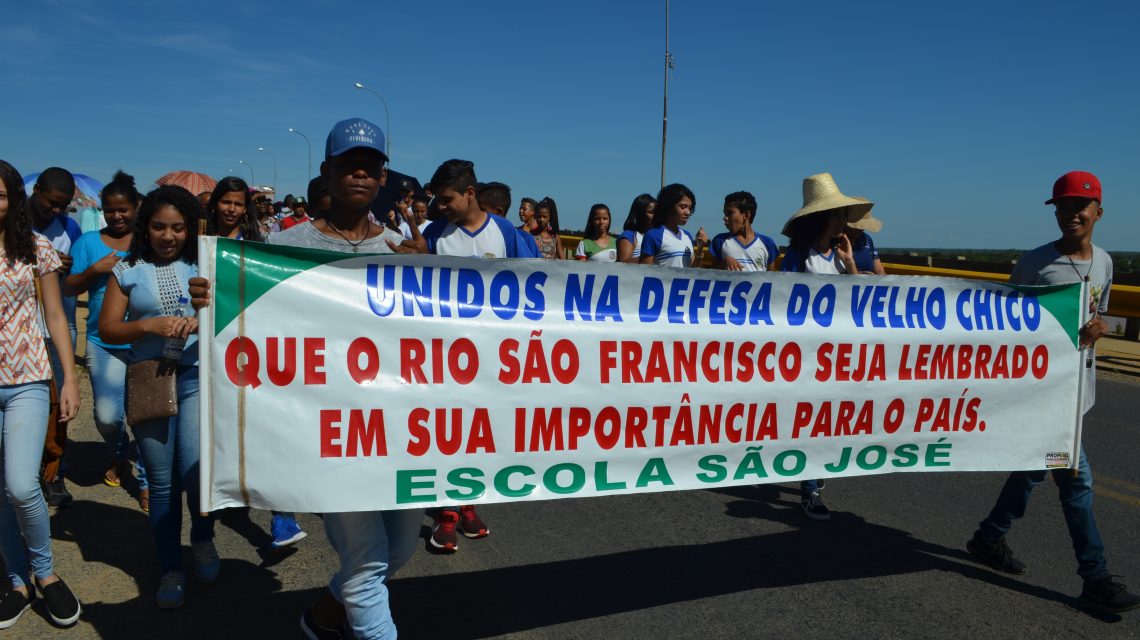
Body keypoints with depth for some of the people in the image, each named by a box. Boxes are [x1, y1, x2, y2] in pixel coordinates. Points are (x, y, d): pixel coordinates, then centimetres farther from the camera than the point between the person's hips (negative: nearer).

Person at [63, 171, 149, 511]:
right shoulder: (88, 241, 6)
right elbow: (68, 288, 5)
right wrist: (94, 270, -11)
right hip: (103, 343, 1)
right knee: (107, 416, 2)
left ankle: (145, 480, 14)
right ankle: (120, 455, 35)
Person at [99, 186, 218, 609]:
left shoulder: (202, 267, 5)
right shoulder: (128, 271, 4)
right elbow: (107, 329, 1)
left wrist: (203, 320, -18)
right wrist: (149, 325, -15)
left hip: (198, 378, -1)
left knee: (196, 469, -15)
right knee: (162, 482, 7)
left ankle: (203, 538, 16)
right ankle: (170, 570, 22)